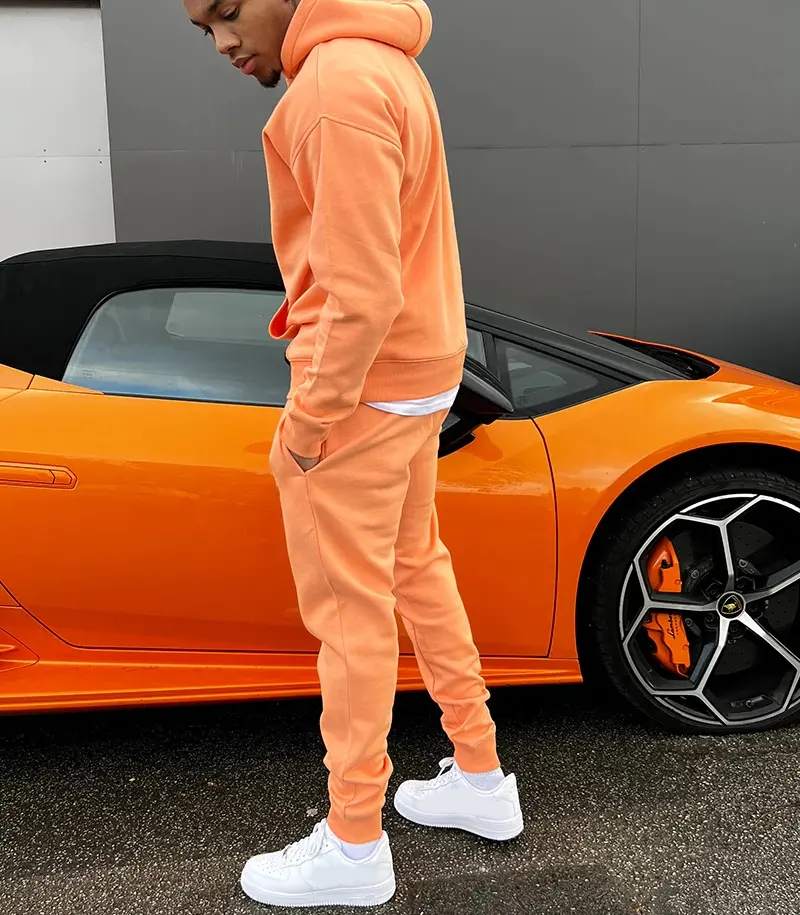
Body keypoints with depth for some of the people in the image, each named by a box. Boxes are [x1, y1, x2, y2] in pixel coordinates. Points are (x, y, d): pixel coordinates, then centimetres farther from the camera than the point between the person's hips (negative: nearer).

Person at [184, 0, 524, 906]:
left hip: (363, 389, -10)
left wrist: (308, 418, -16)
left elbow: (364, 300, -25)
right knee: (417, 571, 19)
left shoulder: (338, 87, -21)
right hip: (417, 373, 10)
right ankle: (480, 779, 34)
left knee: (352, 612, 1)